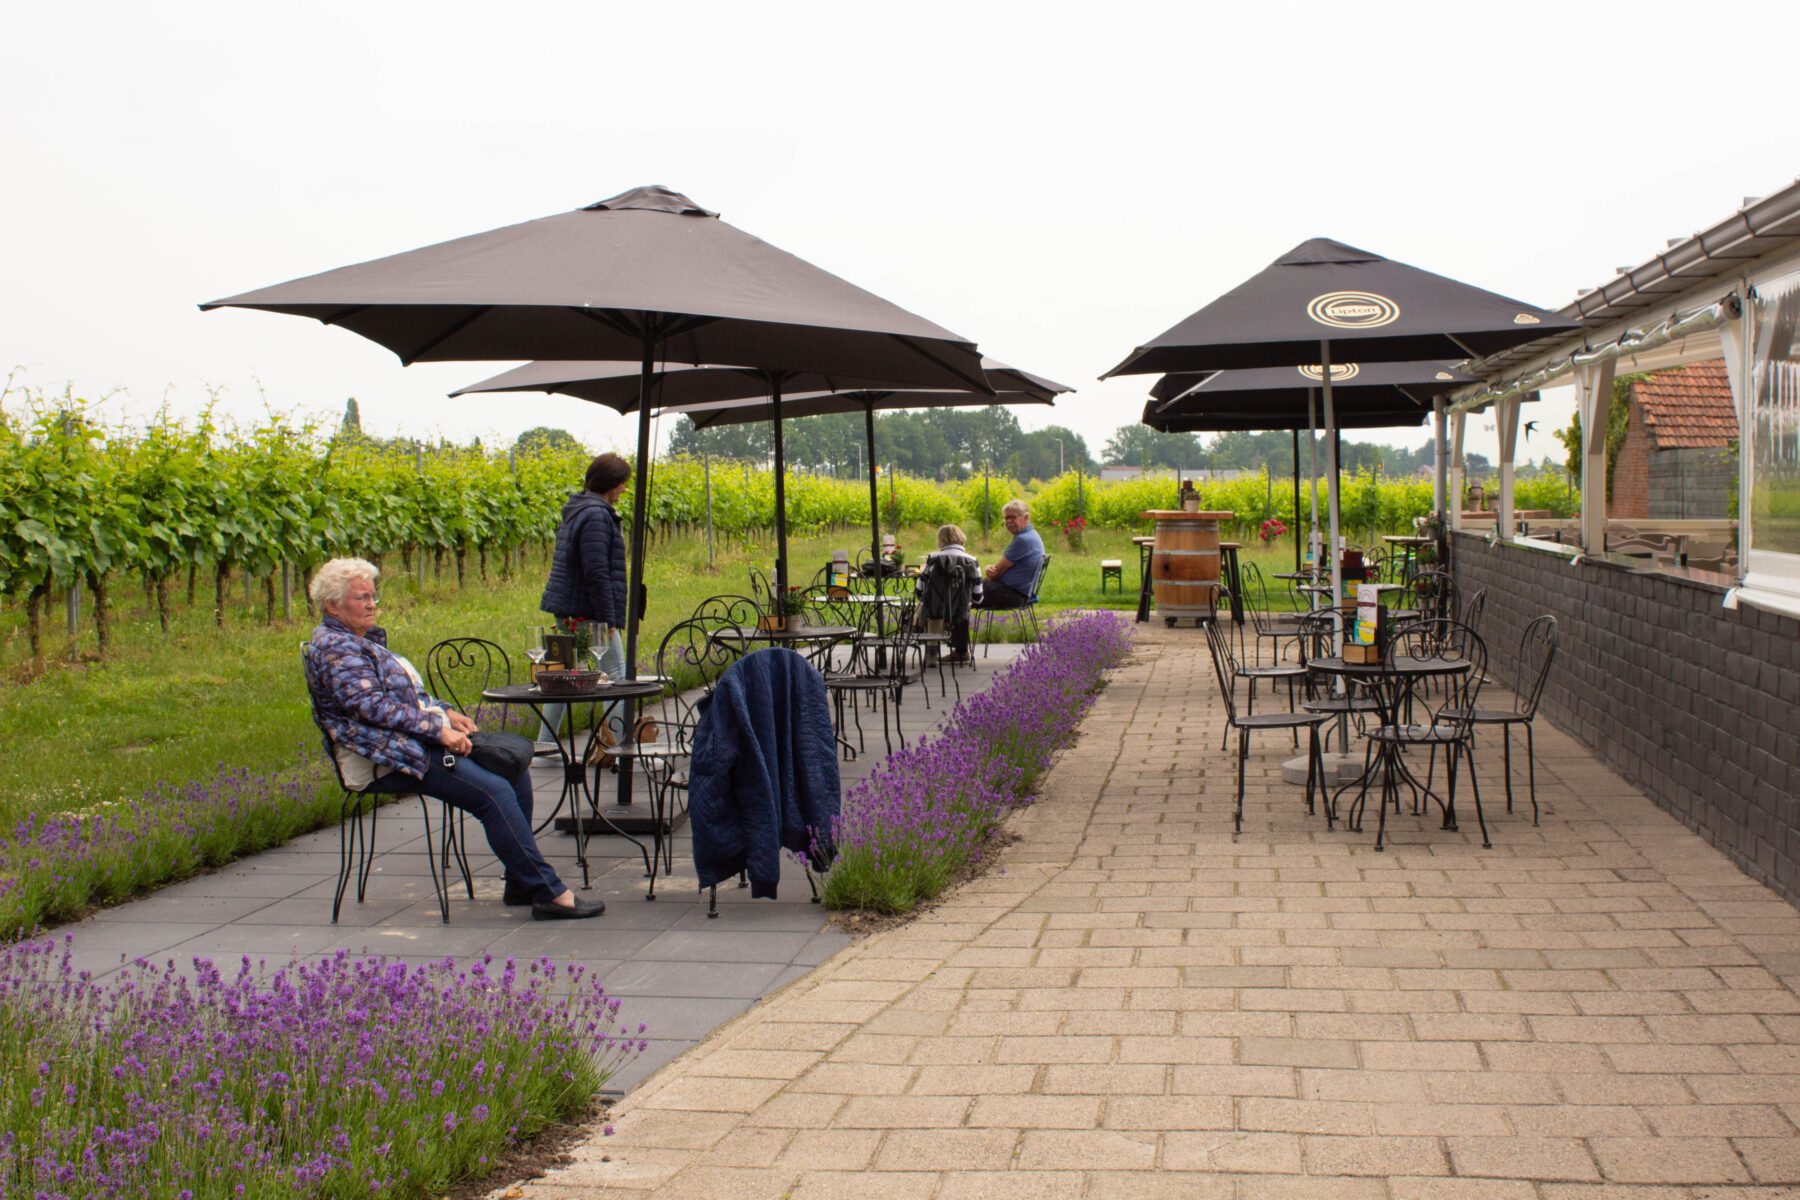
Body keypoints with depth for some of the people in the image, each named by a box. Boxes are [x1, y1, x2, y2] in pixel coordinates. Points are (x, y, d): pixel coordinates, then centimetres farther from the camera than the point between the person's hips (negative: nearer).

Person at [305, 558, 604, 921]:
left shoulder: (364, 640, 21)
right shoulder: (333, 649, -10)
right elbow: (374, 707, -21)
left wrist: (445, 713, 8)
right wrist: (438, 729, -21)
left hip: (417, 740, 11)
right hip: (391, 759, -11)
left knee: (515, 764, 0)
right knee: (494, 792, -23)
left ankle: (522, 883, 0)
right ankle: (548, 894, -23)